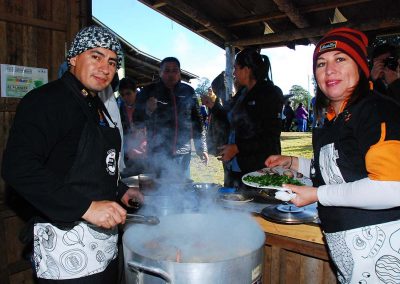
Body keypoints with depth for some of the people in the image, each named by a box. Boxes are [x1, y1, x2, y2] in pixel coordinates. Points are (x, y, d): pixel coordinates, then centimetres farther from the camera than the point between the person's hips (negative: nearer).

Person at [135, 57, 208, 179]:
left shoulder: (188, 91, 8)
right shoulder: (149, 91, 3)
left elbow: (197, 121, 12)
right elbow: (138, 119, 4)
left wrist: (201, 147, 8)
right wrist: (148, 110, -18)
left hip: (183, 153, 2)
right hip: (157, 153, -2)